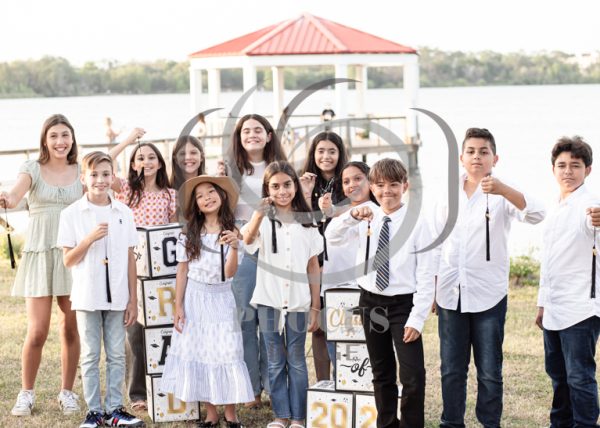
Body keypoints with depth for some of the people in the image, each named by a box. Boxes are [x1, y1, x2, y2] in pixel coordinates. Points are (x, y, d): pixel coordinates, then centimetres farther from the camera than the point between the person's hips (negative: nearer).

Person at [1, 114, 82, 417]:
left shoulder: (81, 171, 6)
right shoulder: (33, 168, -1)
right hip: (40, 253, -2)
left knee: (71, 329, 5)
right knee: (37, 332, -4)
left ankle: (67, 392, 21)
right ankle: (26, 393, 15)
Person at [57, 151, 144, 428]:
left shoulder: (123, 212, 4)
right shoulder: (71, 214, -2)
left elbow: (130, 258, 6)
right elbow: (68, 260, -3)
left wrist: (133, 299, 3)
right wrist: (90, 238, -19)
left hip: (117, 297, 2)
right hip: (87, 297, -2)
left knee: (116, 355, 6)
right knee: (90, 356, 5)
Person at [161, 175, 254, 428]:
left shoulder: (232, 233, -3)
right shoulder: (189, 235, 0)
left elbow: (230, 272, -12)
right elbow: (182, 272, 2)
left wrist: (234, 247, -29)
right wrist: (178, 306, -2)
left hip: (221, 299, -1)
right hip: (194, 299, 1)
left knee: (225, 354, -3)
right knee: (197, 353, 2)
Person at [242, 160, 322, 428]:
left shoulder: (306, 221, 5)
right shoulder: (263, 220, -1)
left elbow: (313, 267, 6)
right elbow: (247, 239, -25)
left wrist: (315, 307, 4)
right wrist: (260, 213, -43)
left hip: (298, 302, 1)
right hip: (269, 301, 0)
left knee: (296, 361, 7)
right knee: (275, 362, 8)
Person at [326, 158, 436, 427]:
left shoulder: (417, 223, -10)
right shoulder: (367, 219, 1)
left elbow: (426, 275, -11)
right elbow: (332, 238, -9)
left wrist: (417, 318, -15)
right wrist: (352, 216, -27)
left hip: (403, 304, -4)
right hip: (371, 302, 4)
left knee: (413, 376, -10)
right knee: (381, 374, 16)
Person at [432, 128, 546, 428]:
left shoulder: (502, 194, -4)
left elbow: (536, 215, -22)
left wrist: (503, 190, -38)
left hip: (488, 295, -3)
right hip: (450, 295, 3)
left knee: (490, 371, 2)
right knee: (451, 369, 10)